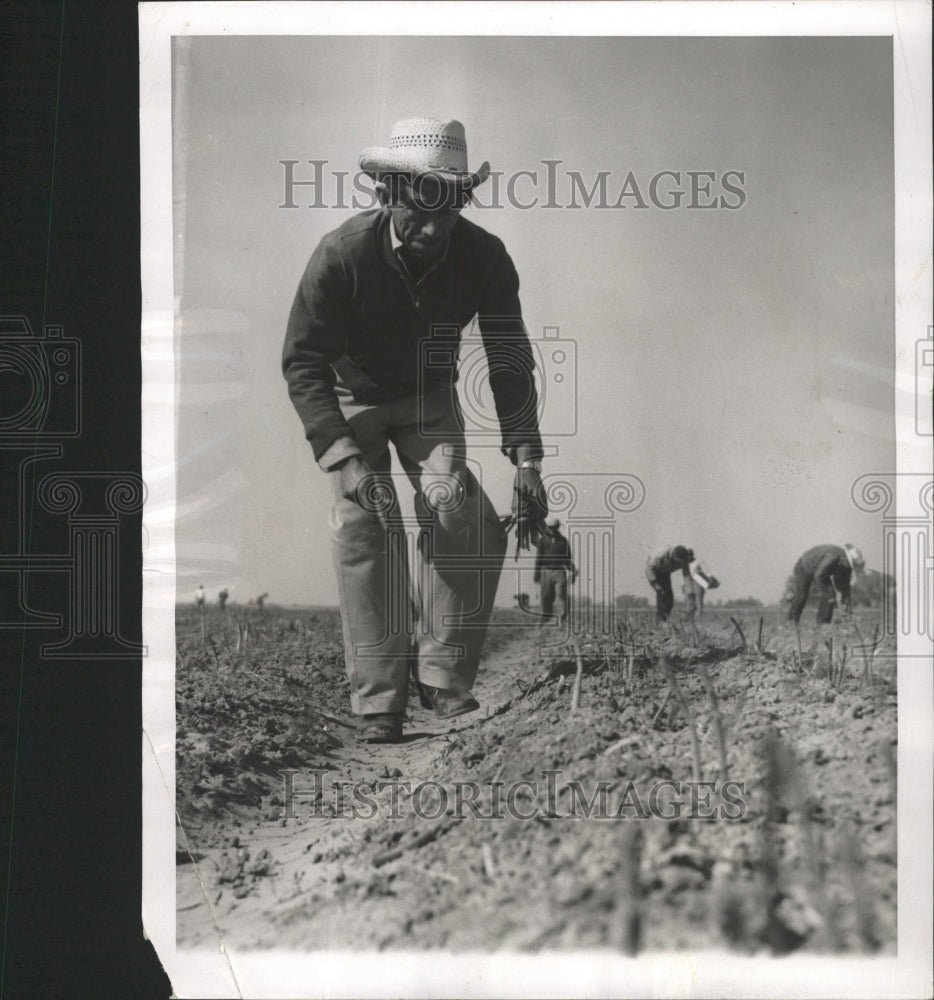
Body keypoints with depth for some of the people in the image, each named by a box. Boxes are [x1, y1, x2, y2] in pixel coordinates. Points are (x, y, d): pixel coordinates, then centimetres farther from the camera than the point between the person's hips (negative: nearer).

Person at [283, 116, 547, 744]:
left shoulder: (484, 258, -21)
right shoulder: (341, 255, -29)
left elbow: (511, 362, -10)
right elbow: (303, 363, -23)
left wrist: (526, 463, -18)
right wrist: (347, 459, -35)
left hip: (429, 396, 2)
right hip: (352, 395, -2)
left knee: (461, 517, -17)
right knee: (364, 528, -17)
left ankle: (444, 680, -2)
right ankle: (377, 708, -11)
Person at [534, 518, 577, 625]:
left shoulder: (563, 541, 12)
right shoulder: (543, 540, 11)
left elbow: (567, 559, 14)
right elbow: (539, 558, 10)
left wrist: (573, 571, 1)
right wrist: (537, 574, 5)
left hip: (560, 572, -1)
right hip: (546, 571, 1)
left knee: (561, 595, -12)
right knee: (546, 597, 1)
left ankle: (561, 619, -18)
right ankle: (546, 618, 8)